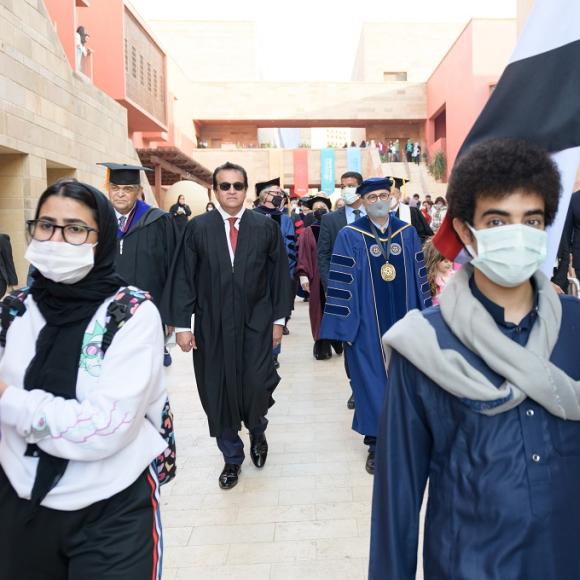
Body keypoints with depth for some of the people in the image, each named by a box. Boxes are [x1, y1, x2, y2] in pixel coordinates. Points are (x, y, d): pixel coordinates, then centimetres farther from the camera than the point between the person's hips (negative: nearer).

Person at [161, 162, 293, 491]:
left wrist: (279, 319, 1)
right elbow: (183, 278, -1)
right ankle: (232, 457, 29)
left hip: (256, 323, 0)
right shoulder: (198, 228, 0)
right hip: (212, 326, 1)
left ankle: (257, 431, 32)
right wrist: (182, 324, -6)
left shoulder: (266, 226, 1)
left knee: (257, 386, -4)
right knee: (218, 392, 8)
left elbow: (280, 275, 4)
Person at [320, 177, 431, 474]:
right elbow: (341, 283, -7)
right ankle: (375, 441, 21)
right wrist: (345, 325, -9)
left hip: (403, 320, 3)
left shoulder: (408, 233, 5)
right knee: (371, 380, 6)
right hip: (367, 325, -3)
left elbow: (419, 275, 8)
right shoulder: (349, 236, -5)